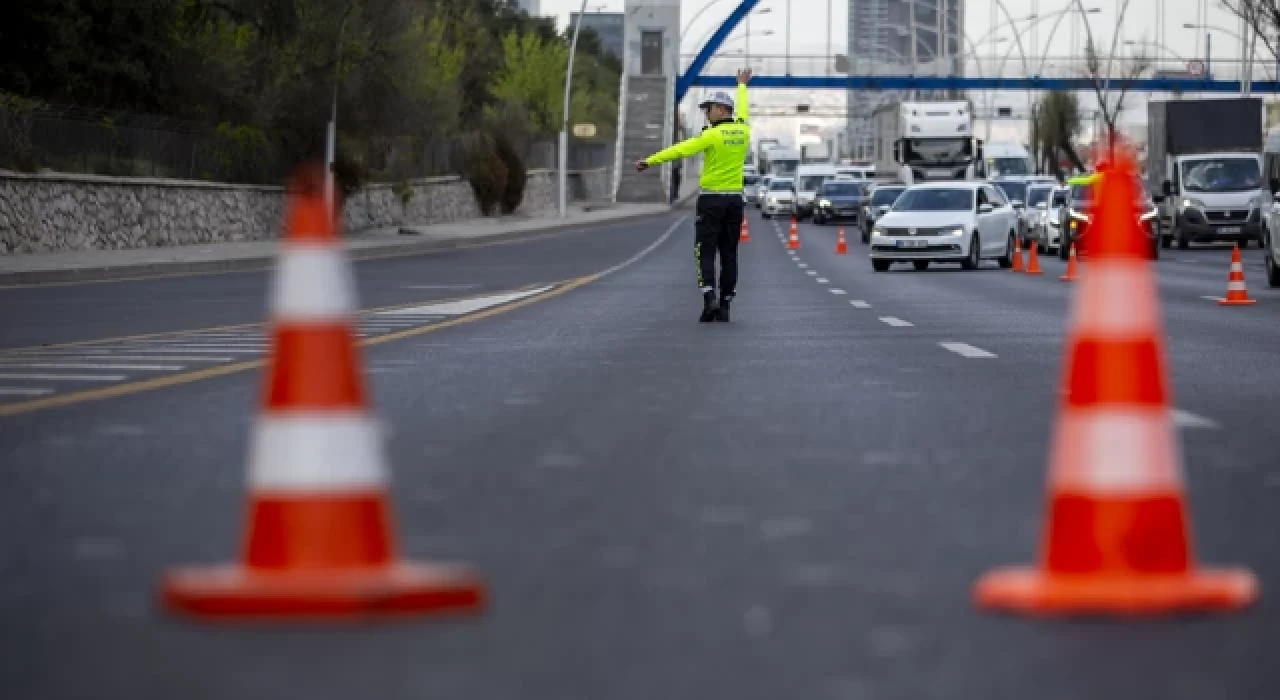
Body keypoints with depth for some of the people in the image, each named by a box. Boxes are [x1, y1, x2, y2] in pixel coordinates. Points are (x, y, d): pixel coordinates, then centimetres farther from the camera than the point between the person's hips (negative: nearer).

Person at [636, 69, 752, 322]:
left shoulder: (713, 135, -12)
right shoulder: (743, 131, 5)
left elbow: (680, 149, -18)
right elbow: (742, 111, 27)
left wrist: (650, 161, -18)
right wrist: (742, 86, 46)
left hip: (712, 199, -5)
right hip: (735, 199, 5)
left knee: (705, 252, -2)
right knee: (729, 254, 8)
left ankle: (709, 299, -19)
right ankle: (725, 306, 7)